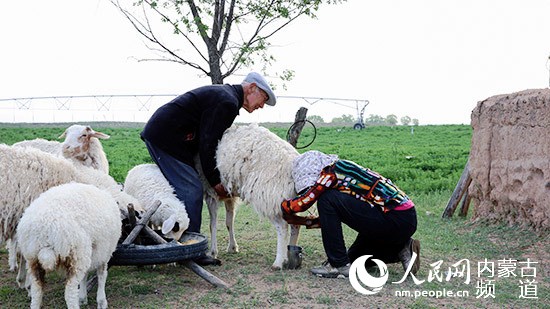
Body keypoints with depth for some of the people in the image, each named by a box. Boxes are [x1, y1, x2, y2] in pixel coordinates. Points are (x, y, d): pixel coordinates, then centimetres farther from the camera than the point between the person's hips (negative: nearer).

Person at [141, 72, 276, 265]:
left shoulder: (222, 94, 18)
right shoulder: (228, 103, -14)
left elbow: (209, 139, 19)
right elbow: (207, 144, -17)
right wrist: (215, 181, -9)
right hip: (166, 138, -11)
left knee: (185, 189, 12)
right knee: (191, 191, -11)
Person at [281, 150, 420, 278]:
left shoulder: (332, 171, -10)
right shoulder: (342, 170, 18)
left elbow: (302, 203, -8)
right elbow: (333, 216, 26)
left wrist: (284, 205, 12)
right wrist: (301, 221, 26)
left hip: (396, 221, -10)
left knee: (327, 200, -11)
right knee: (354, 258, 24)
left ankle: (339, 265, -6)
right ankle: (402, 249, 14)